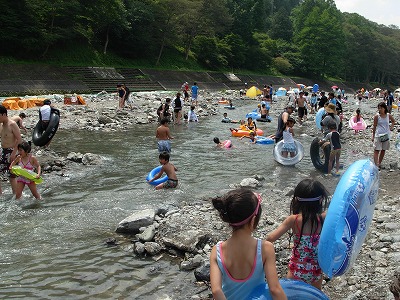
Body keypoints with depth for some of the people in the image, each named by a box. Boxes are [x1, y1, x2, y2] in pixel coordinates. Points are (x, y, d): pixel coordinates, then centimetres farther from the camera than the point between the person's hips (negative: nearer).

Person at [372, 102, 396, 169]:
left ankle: (379, 164, 22)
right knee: (376, 150, -7)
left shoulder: (388, 115, 0)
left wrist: (391, 127, 4)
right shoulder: (377, 116, -7)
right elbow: (374, 126, -1)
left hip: (386, 135, 4)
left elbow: (393, 121, 20)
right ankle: (376, 165, -11)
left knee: (383, 150, 10)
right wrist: (373, 136, 0)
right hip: (378, 135, -3)